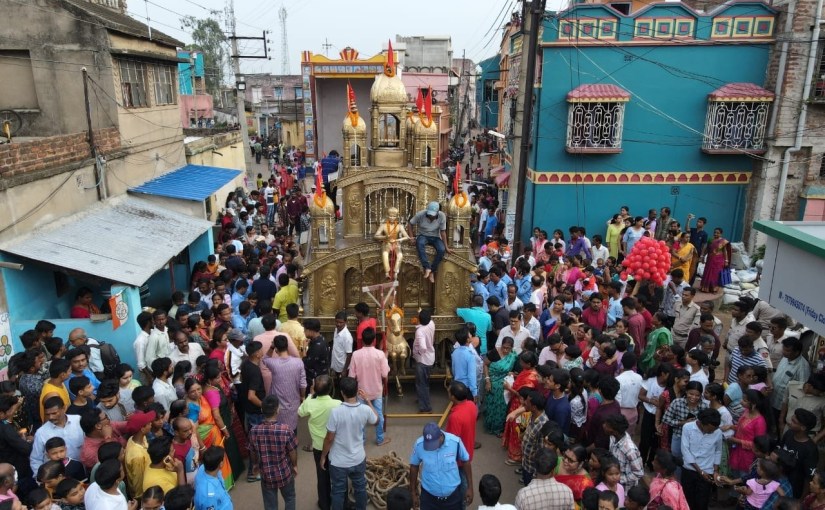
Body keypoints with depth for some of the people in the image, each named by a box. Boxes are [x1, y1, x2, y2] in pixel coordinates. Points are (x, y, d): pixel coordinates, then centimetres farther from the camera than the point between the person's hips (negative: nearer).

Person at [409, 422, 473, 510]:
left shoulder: (455, 441, -24)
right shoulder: (419, 444, -22)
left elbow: (466, 461, -6)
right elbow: (414, 466, -4)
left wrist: (470, 487, -1)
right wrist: (413, 492, 4)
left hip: (452, 494, 0)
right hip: (429, 496, 0)